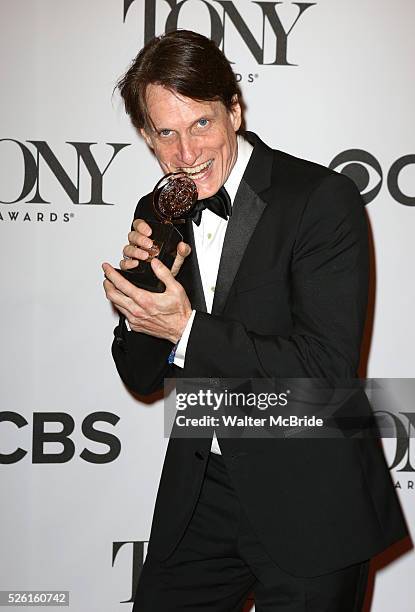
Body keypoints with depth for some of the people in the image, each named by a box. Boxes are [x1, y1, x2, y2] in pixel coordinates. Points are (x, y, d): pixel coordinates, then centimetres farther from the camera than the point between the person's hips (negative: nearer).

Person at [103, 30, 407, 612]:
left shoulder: (323, 199, -15)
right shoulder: (158, 215, 4)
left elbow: (328, 370, -21)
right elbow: (142, 378, 7)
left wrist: (187, 328, -24)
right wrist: (147, 288, -12)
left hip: (308, 500, -5)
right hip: (199, 494, 5)